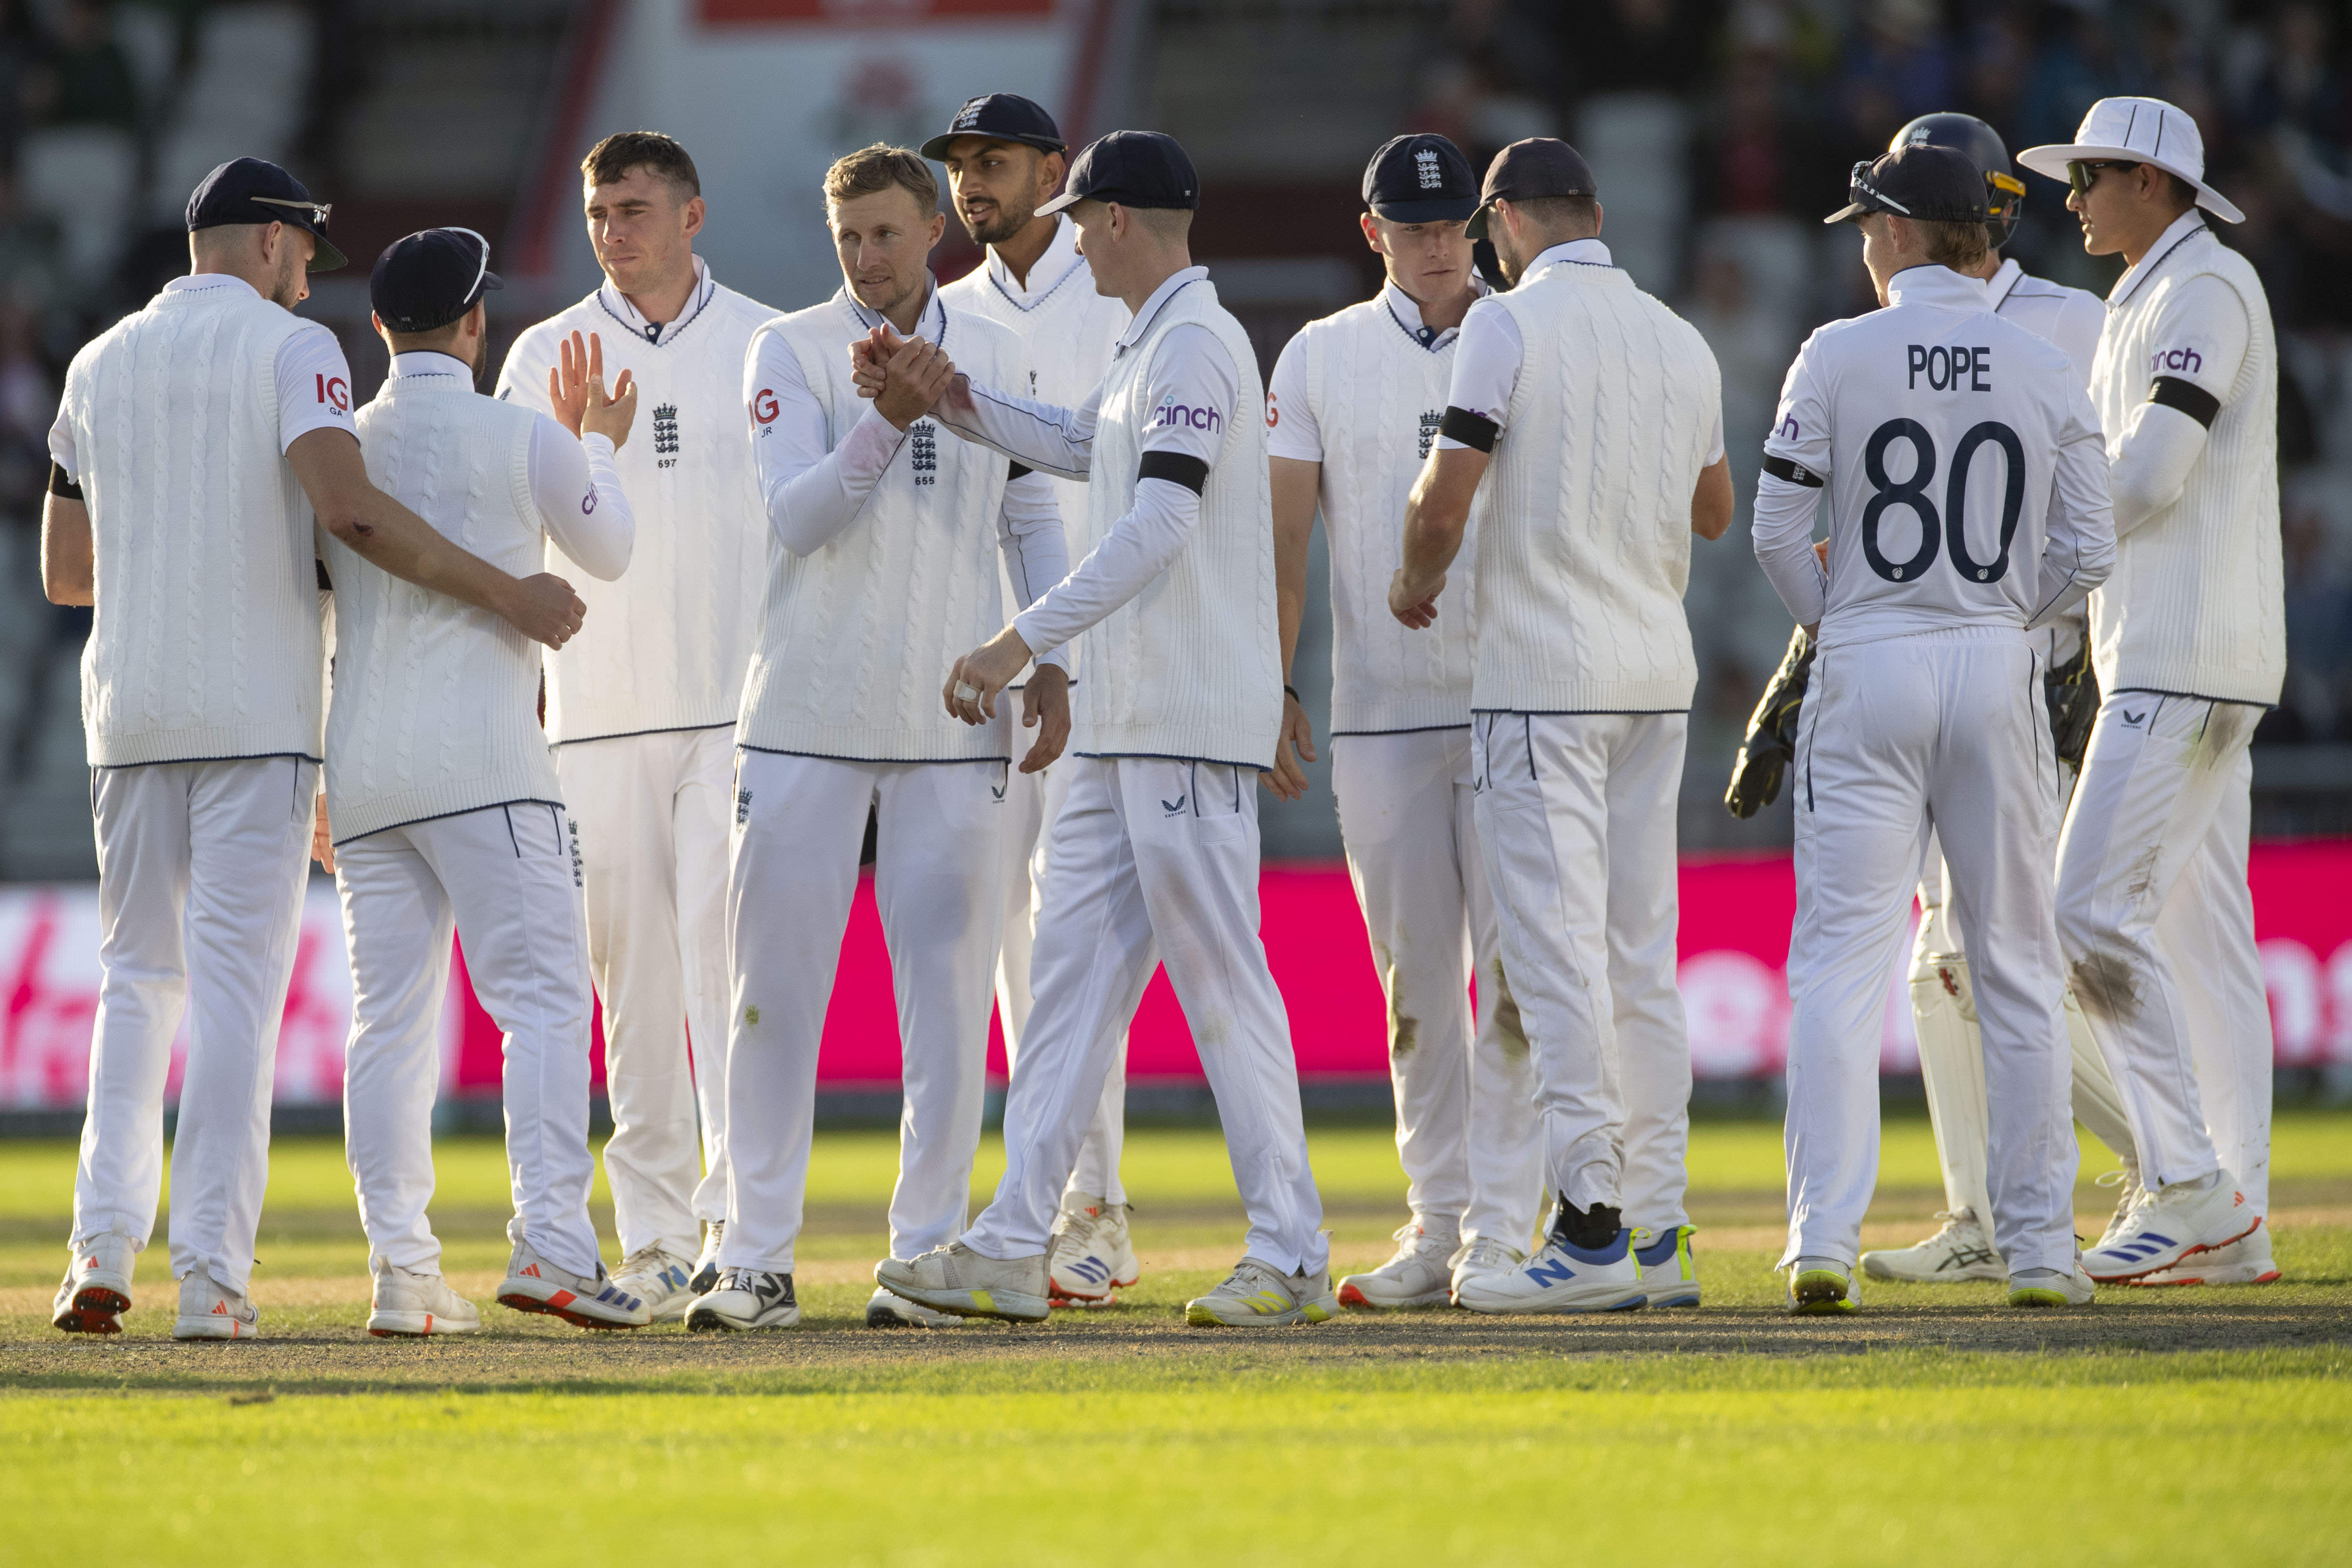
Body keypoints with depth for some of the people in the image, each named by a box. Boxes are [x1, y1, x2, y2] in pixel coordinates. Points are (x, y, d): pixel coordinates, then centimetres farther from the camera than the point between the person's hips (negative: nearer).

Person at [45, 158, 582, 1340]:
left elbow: (62, 571, 17)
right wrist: (509, 596, -17)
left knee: (139, 978, 14)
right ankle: (209, 1275, -9)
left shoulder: (101, 365, 13)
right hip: (255, 713, -5)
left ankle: (104, 1249, 1)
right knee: (238, 985, -3)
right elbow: (349, 508, -21)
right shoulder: (289, 348, -4)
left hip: (130, 712, 5)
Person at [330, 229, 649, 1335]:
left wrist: (303, 774, 25)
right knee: (543, 995, -5)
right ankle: (549, 1243, -18)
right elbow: (607, 552, 17)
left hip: (361, 769, 5)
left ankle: (400, 1270, 1)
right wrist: (597, 445, 34)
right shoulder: (525, 440, -2)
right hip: (481, 760, -5)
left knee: (390, 1017, 6)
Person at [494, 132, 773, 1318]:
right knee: (631, 974, 2)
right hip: (601, 715, 2)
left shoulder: (766, 347, 7)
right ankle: (656, 1237, 7)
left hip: (740, 702, -2)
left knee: (725, 952, -12)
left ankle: (738, 1222, -15)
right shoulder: (546, 356, 9)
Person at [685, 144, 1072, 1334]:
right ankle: (758, 1261, 2)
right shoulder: (790, 353, 0)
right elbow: (793, 517, -11)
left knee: (948, 989, -1)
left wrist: (1050, 663, 6)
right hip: (808, 717, -2)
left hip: (952, 722, 2)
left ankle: (927, 1254, 5)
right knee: (775, 986, -2)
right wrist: (887, 422, -24)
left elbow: (1031, 520, 15)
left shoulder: (995, 356, 9)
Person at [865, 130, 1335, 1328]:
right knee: (1072, 965, 8)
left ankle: (1290, 1256, -4)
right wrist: (945, 396, 29)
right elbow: (1082, 449, 37)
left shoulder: (1197, 345, -15)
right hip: (1121, 729, 10)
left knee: (1220, 980, -8)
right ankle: (1013, 1249, 8)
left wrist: (1025, 639, -29)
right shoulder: (1150, 349, 17)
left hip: (1193, 727, -10)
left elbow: (1159, 524, -25)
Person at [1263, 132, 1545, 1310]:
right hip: (1378, 714, 2)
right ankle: (1439, 1225, 12)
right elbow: (1282, 535, 8)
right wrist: (1269, 690, 0)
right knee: (1414, 980, 6)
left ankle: (1502, 1229, -6)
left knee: (1514, 968, -7)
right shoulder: (1322, 357, 8)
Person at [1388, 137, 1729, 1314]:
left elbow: (1442, 502, -13)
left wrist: (1417, 586, 6)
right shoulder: (1681, 341, 11)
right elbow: (1713, 510, 23)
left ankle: (1591, 1229, -12)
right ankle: (1660, 1234, 9)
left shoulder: (1510, 325, -9)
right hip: (1660, 671, 7)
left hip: (1543, 672, -7)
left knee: (1555, 952, -7)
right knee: (1641, 955, 10)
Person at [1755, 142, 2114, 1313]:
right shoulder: (2047, 372, 2)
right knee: (2015, 965, 9)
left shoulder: (1839, 357, -5)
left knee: (1840, 959, -1)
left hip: (1870, 665, -2)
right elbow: (2087, 554, 0)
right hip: (1998, 669, 2)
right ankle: (2038, 1248, 10)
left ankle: (1825, 1238, -12)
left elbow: (1777, 526, -6)